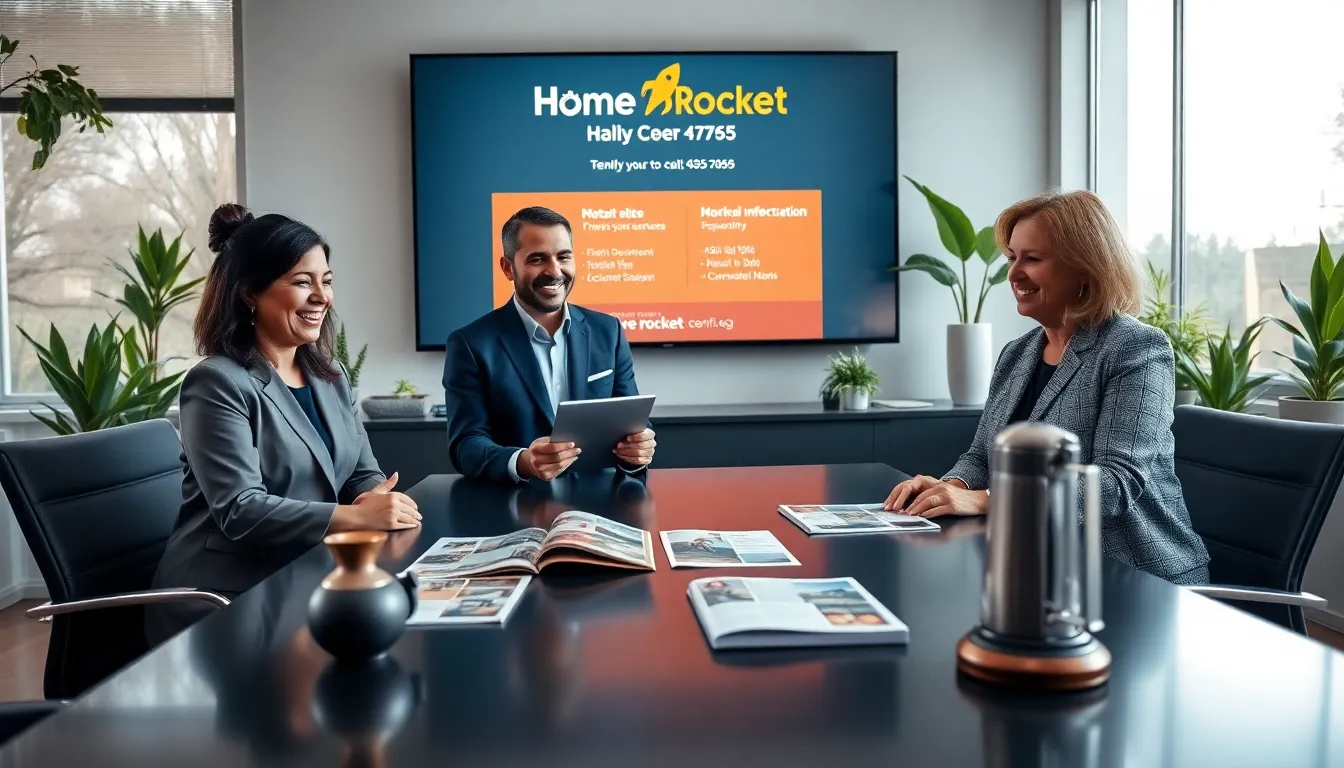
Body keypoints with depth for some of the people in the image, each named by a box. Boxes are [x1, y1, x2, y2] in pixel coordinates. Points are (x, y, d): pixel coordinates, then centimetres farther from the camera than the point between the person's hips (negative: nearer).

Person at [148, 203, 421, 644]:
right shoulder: (218, 384, -12)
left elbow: (364, 474, 9)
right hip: (228, 602, -7)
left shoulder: (329, 376, 11)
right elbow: (239, 511, -20)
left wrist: (376, 500, -14)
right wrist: (356, 517, -27)